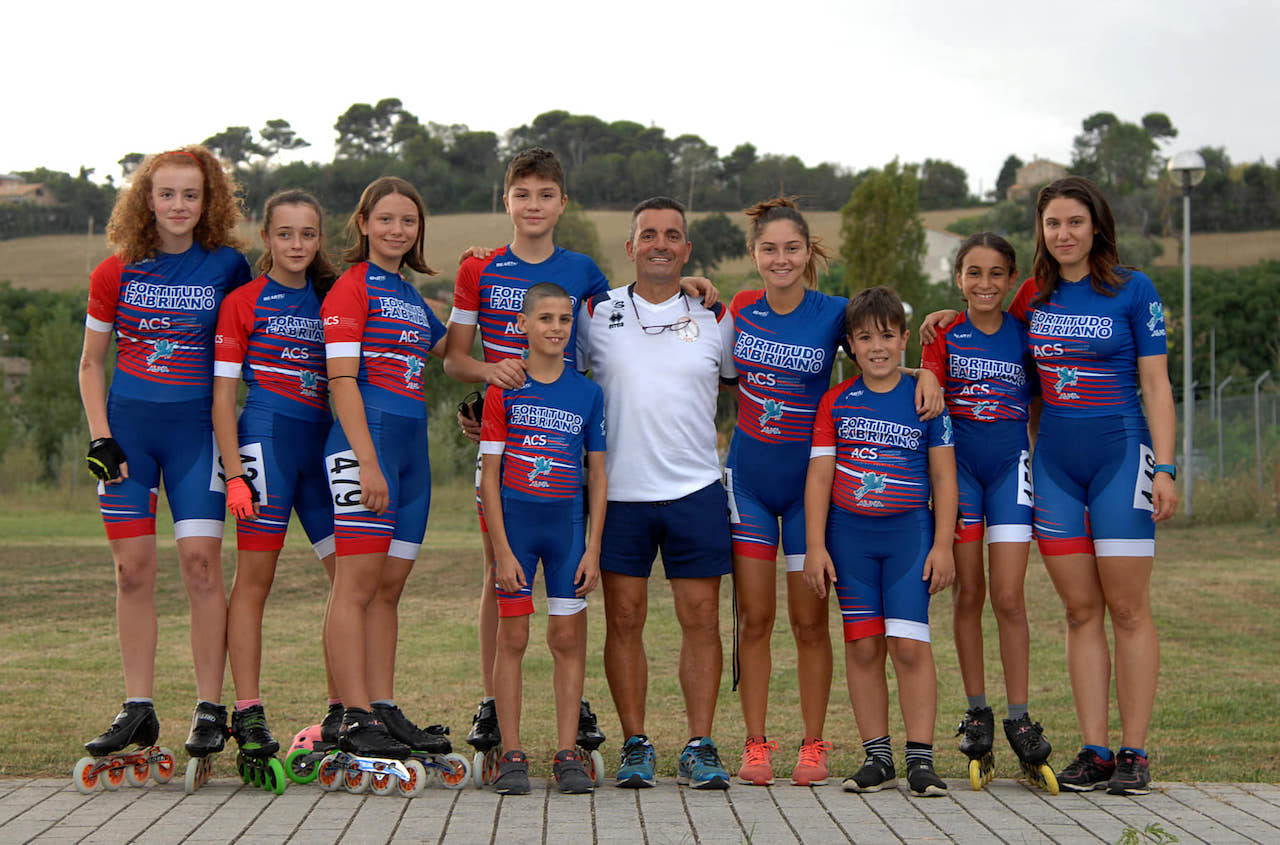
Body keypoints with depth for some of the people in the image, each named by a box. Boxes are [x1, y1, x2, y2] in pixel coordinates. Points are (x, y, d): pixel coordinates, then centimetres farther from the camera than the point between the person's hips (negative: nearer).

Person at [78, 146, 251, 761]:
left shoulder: (227, 267, 1)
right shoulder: (116, 273, 4)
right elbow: (91, 365, 10)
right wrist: (100, 437, -2)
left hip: (195, 427, -1)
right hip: (128, 426, 1)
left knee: (200, 561, -9)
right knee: (133, 567, 0)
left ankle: (210, 711, -1)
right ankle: (138, 710, 8)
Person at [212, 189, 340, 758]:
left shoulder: (332, 299, 15)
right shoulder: (243, 302, 1)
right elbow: (222, 396, -2)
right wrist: (234, 473, -11)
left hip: (323, 442, 5)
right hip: (267, 435, -5)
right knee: (253, 579, -3)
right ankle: (248, 714, 1)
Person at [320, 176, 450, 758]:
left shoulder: (410, 296, 19)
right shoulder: (351, 287, -5)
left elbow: (447, 349, 33)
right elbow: (342, 381, -12)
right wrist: (367, 462, -19)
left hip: (411, 447, 8)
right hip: (364, 442, -8)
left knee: (389, 586, 9)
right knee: (357, 583, -8)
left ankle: (384, 709, 13)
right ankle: (355, 719, -7)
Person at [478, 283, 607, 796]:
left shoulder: (588, 393, 5)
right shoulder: (505, 391, -2)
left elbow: (597, 474, 7)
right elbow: (489, 475, -3)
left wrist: (593, 547, 0)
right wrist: (502, 549, -9)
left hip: (568, 525, 2)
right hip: (515, 522, -2)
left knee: (568, 637, 2)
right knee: (512, 637, 0)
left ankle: (568, 754, 8)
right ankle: (511, 755, 6)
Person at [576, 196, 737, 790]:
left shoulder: (715, 320, 9)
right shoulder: (595, 314, 6)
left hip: (696, 490, 1)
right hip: (619, 491, 0)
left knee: (700, 618, -1)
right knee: (624, 620, 1)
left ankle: (700, 747, 6)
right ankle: (635, 746, 11)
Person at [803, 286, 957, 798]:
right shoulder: (835, 403, 6)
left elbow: (943, 477, 4)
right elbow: (819, 475, 4)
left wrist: (942, 545, -2)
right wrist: (815, 546, -1)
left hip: (909, 532, -2)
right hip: (849, 534, 2)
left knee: (909, 645, -9)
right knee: (862, 646, 3)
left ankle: (920, 759, -3)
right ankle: (877, 757, 11)